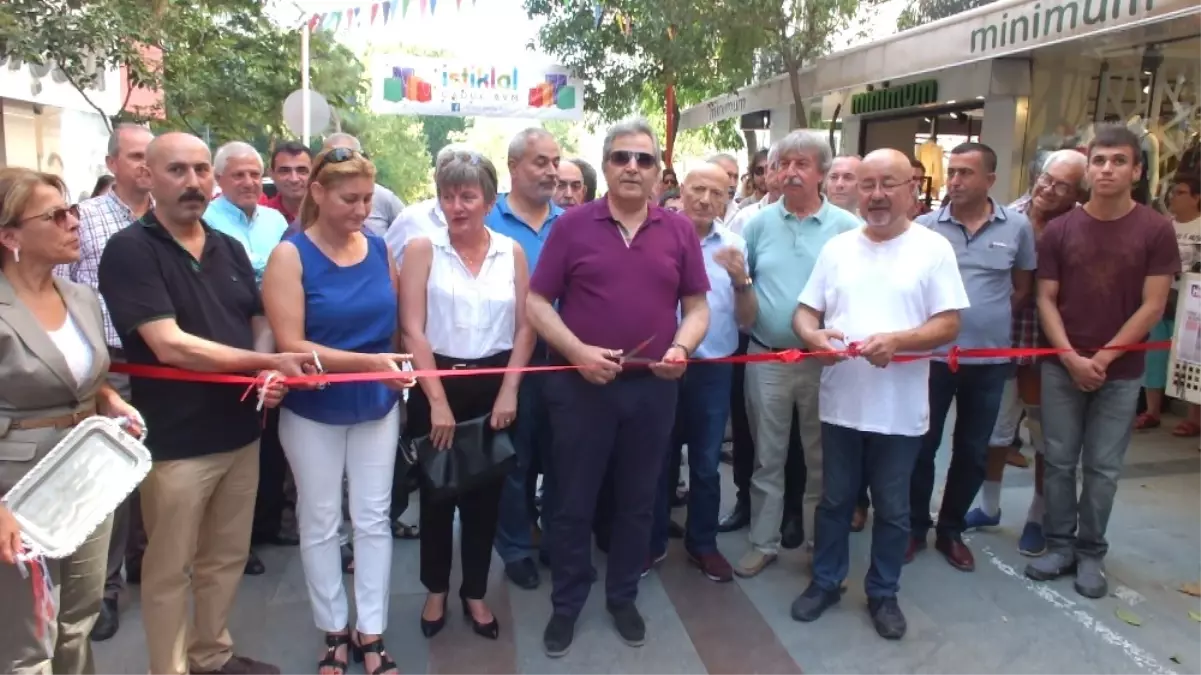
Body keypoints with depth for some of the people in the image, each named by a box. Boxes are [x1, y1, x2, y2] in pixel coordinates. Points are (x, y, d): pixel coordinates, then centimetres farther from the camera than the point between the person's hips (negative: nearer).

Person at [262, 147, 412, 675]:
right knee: (320, 524, 10)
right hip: (313, 412, -3)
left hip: (377, 408, 3)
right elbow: (290, 345, -20)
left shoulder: (379, 249, 0)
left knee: (373, 519, 9)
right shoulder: (291, 255, -12)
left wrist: (396, 380, 8)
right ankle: (334, 631, 28)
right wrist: (368, 362, -28)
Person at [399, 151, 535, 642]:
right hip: (437, 385, -2)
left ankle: (475, 593, 30)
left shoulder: (511, 252, 2)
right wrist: (438, 400, -14)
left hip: (494, 387, 2)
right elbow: (412, 330, -10)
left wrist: (508, 392, -7)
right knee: (436, 493, 11)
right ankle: (436, 590, 32)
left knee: (485, 495, 12)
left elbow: (525, 328, 2)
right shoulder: (423, 249, -4)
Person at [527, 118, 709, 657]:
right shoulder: (572, 225, -3)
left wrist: (681, 348, -12)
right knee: (573, 502, 9)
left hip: (653, 387, 2)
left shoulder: (679, 231, 3)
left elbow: (697, 307, 7)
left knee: (637, 501, 15)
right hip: (581, 385, -2)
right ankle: (566, 604, 28)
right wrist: (577, 351, -17)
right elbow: (537, 302, -3)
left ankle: (623, 598, 35)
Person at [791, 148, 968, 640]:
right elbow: (805, 312, 6)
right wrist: (813, 335, -17)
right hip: (841, 403, 3)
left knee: (892, 510, 13)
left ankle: (883, 594, 31)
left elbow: (948, 324, -8)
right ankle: (826, 582, 34)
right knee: (835, 501, 16)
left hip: (900, 409, -2)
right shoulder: (837, 247, 6)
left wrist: (896, 340, -25)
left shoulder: (933, 248, -4)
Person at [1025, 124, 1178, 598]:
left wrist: (1103, 358, -12)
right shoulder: (1059, 230, -1)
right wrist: (1071, 357, -11)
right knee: (1059, 461, 8)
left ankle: (1091, 553, 21)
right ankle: (1059, 545, 21)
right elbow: (1046, 300, 0)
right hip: (1062, 367, 1)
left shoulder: (1156, 231, -5)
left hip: (1121, 372, -1)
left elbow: (1152, 307, -7)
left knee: (1103, 467, 8)